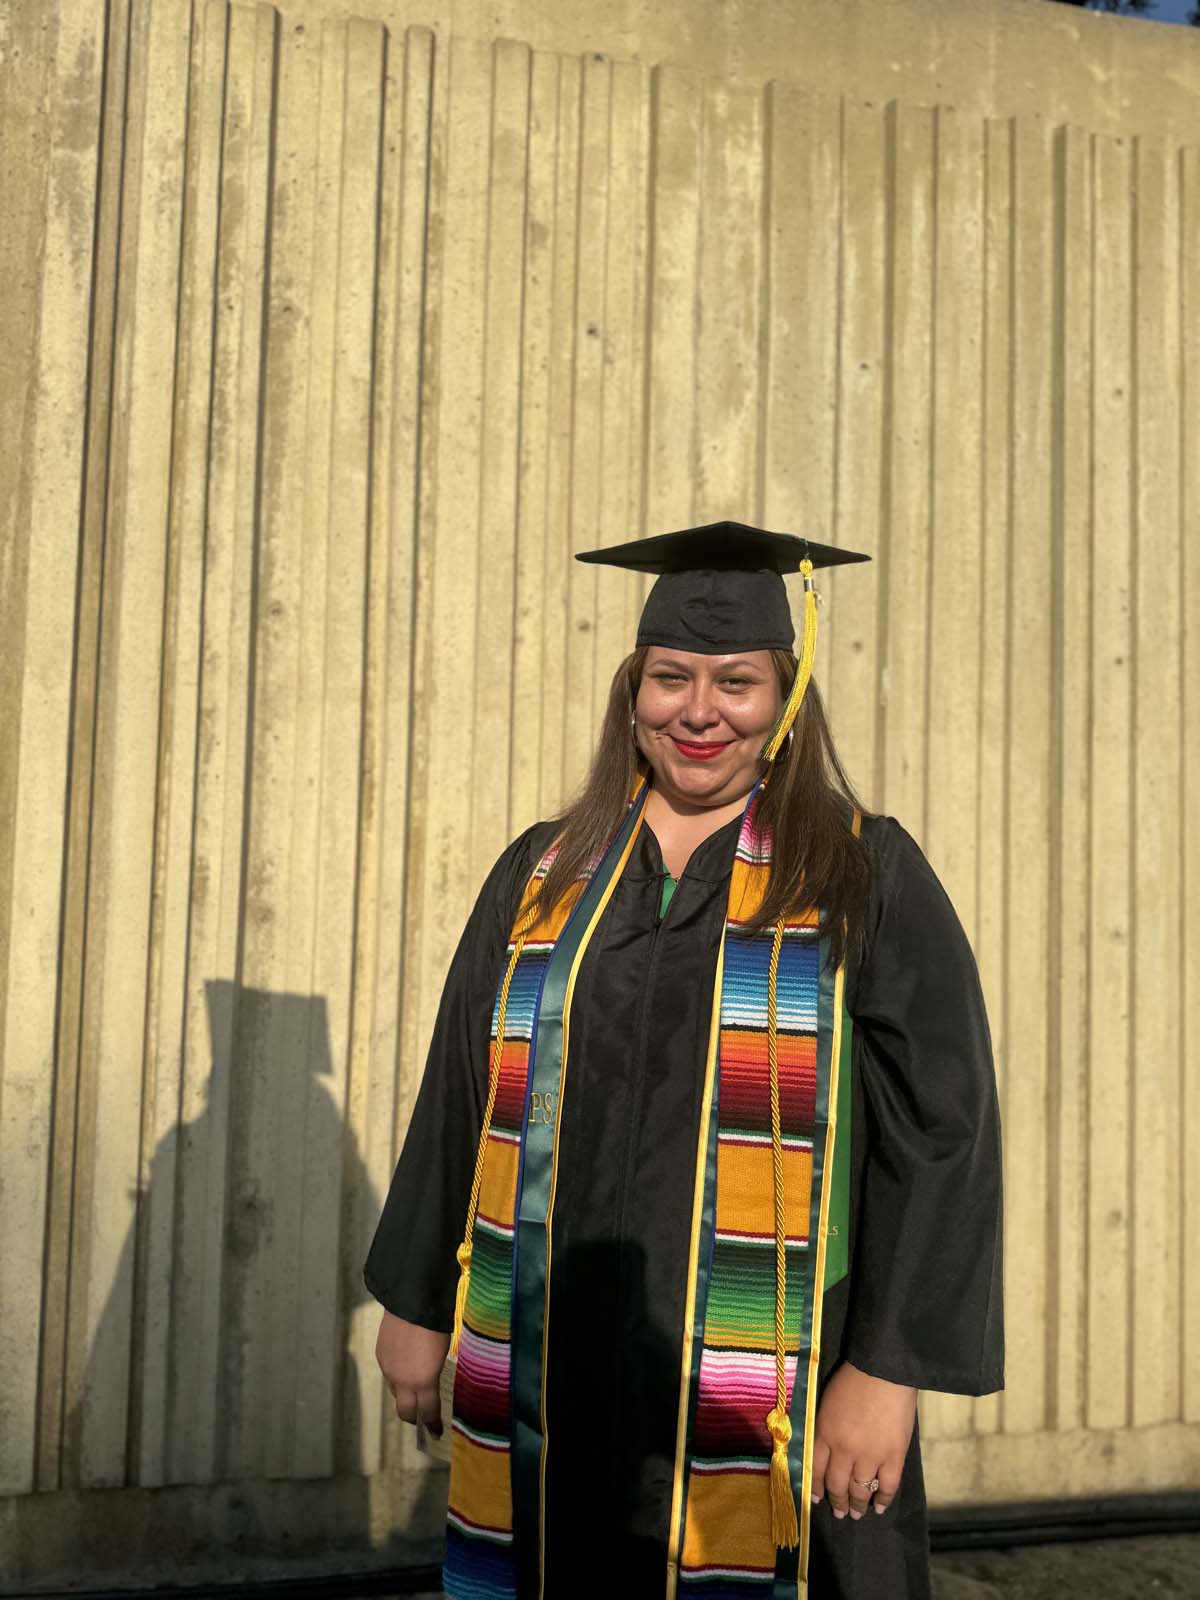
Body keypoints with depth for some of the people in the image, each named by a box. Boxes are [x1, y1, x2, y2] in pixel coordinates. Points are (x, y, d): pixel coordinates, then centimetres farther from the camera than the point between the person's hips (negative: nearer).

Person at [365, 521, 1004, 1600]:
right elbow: (458, 1099, 12)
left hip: (767, 1406, -3)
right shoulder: (542, 878, 8)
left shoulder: (866, 879, -2)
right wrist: (417, 1308, 13)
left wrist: (887, 1371, -12)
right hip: (550, 1388, 3)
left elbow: (940, 1127, -7)